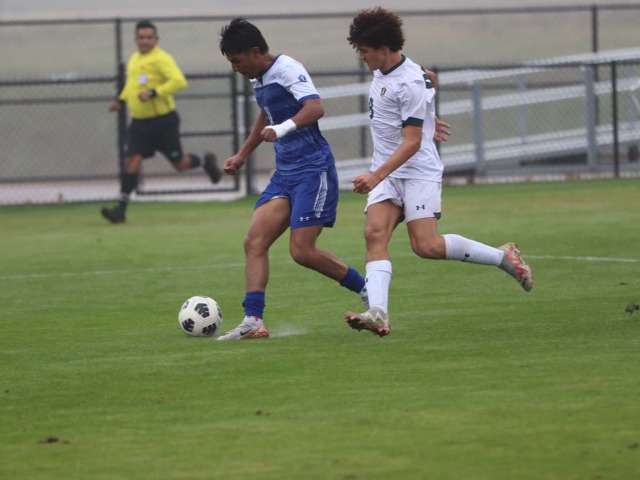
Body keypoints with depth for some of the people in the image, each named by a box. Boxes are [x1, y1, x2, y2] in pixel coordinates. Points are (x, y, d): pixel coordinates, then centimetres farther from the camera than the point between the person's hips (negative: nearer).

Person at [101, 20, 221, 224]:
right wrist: (121, 100, 14)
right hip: (139, 122, 6)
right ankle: (121, 209, -9)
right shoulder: (134, 59, 11)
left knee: (179, 163, 7)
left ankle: (206, 162, 39)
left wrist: (154, 93, -33)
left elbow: (179, 81, -27)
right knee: (131, 161, -7)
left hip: (163, 121, -6)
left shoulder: (161, 59, -14)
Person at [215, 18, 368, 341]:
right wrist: (242, 155, 38)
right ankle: (253, 322, -10)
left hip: (313, 170, -9)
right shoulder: (258, 79, 14)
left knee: (302, 251, -12)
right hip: (284, 173, 9)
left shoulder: (287, 69, -14)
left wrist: (284, 128, -43)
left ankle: (368, 292, 8)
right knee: (254, 242, -6)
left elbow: (315, 108, -29)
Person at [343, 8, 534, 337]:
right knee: (375, 234, -14)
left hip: (418, 171, -8)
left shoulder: (409, 84, -20)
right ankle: (377, 313, -29)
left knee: (426, 246, -16)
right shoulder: (382, 72, 8)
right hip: (385, 173, 8)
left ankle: (503, 256, 4)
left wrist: (377, 176, -30)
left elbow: (412, 142, -23)